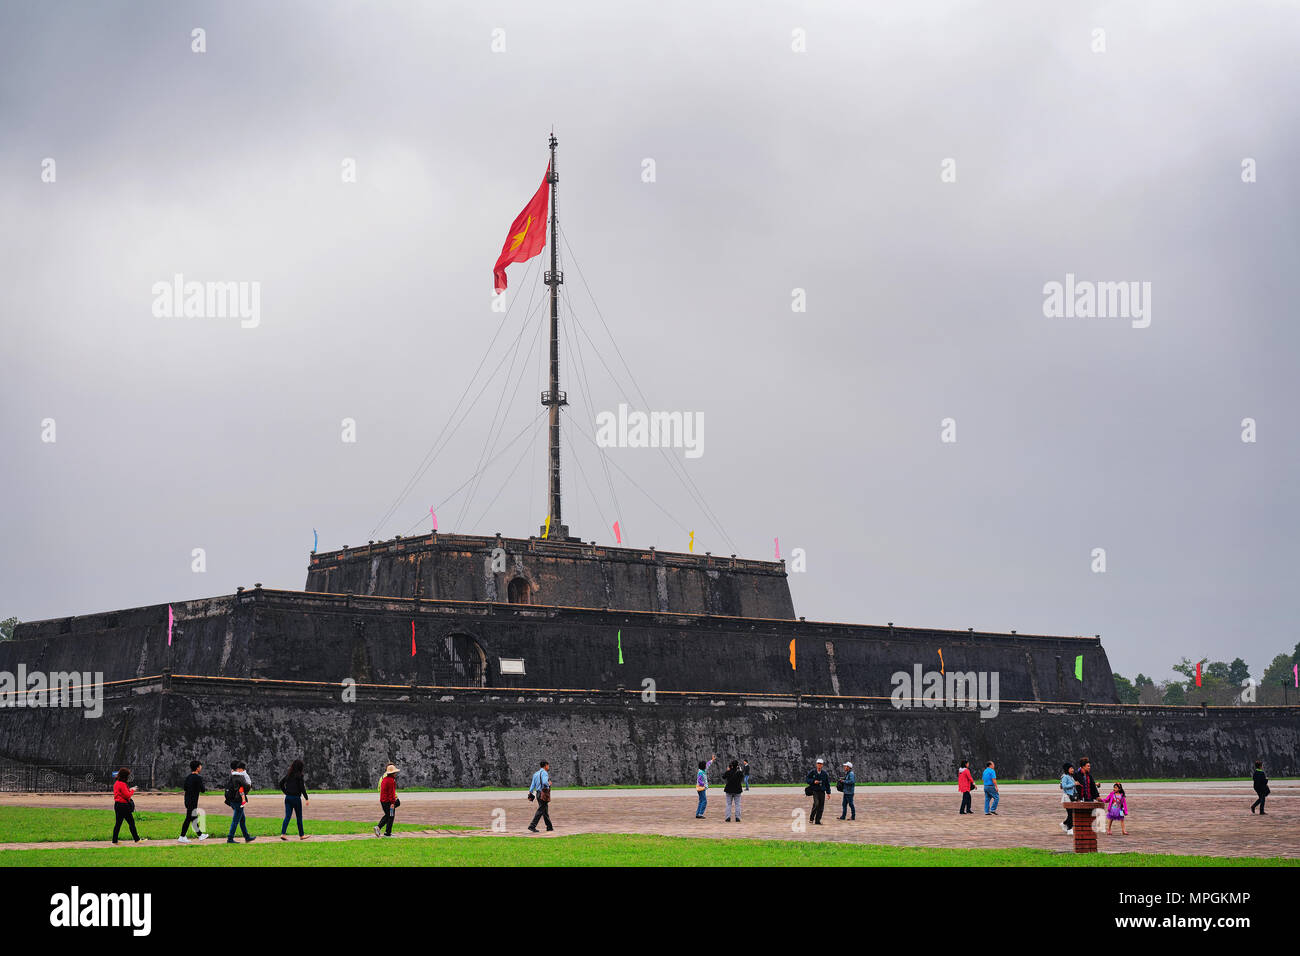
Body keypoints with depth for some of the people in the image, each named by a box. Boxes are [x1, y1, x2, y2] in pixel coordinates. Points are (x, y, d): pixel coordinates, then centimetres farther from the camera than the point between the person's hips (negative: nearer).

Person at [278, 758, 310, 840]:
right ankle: (301, 835, 16)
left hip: (288, 797, 5)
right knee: (299, 817, 8)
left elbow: (281, 784, 11)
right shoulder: (299, 776, -11)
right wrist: (307, 798, -8)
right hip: (296, 798, -5)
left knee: (287, 816, 5)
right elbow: (302, 788, -14)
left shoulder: (288, 775, 7)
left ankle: (283, 833, -8)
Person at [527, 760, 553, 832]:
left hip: (538, 793, 9)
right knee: (540, 810, -10)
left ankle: (549, 827, 18)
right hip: (544, 793, -9)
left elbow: (532, 785, 13)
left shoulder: (536, 774, 17)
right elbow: (545, 782, -25)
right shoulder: (544, 773, -9)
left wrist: (530, 794, 9)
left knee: (545, 811, 14)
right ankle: (532, 826, -17)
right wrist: (549, 784, -5)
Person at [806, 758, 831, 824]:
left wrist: (828, 792, 8)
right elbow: (807, 779, 4)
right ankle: (811, 818, -4)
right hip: (815, 791, -3)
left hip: (822, 792, 3)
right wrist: (813, 781, -13)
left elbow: (827, 783, 12)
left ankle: (817, 820, 9)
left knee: (821, 807, 1)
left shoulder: (824, 773, 7)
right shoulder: (812, 772, 0)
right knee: (816, 804, -20)